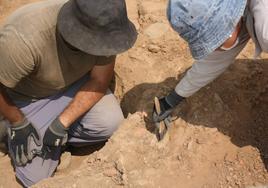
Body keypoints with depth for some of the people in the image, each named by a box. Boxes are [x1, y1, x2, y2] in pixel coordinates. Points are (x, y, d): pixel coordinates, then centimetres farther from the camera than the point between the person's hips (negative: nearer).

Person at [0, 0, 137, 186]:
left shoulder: (103, 29, -28)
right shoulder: (23, 40, -40)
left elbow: (100, 81, -17)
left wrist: (61, 124, -23)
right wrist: (19, 124, -12)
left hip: (73, 81, 3)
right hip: (29, 95, -3)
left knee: (110, 122, -23)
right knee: (36, 177, -2)